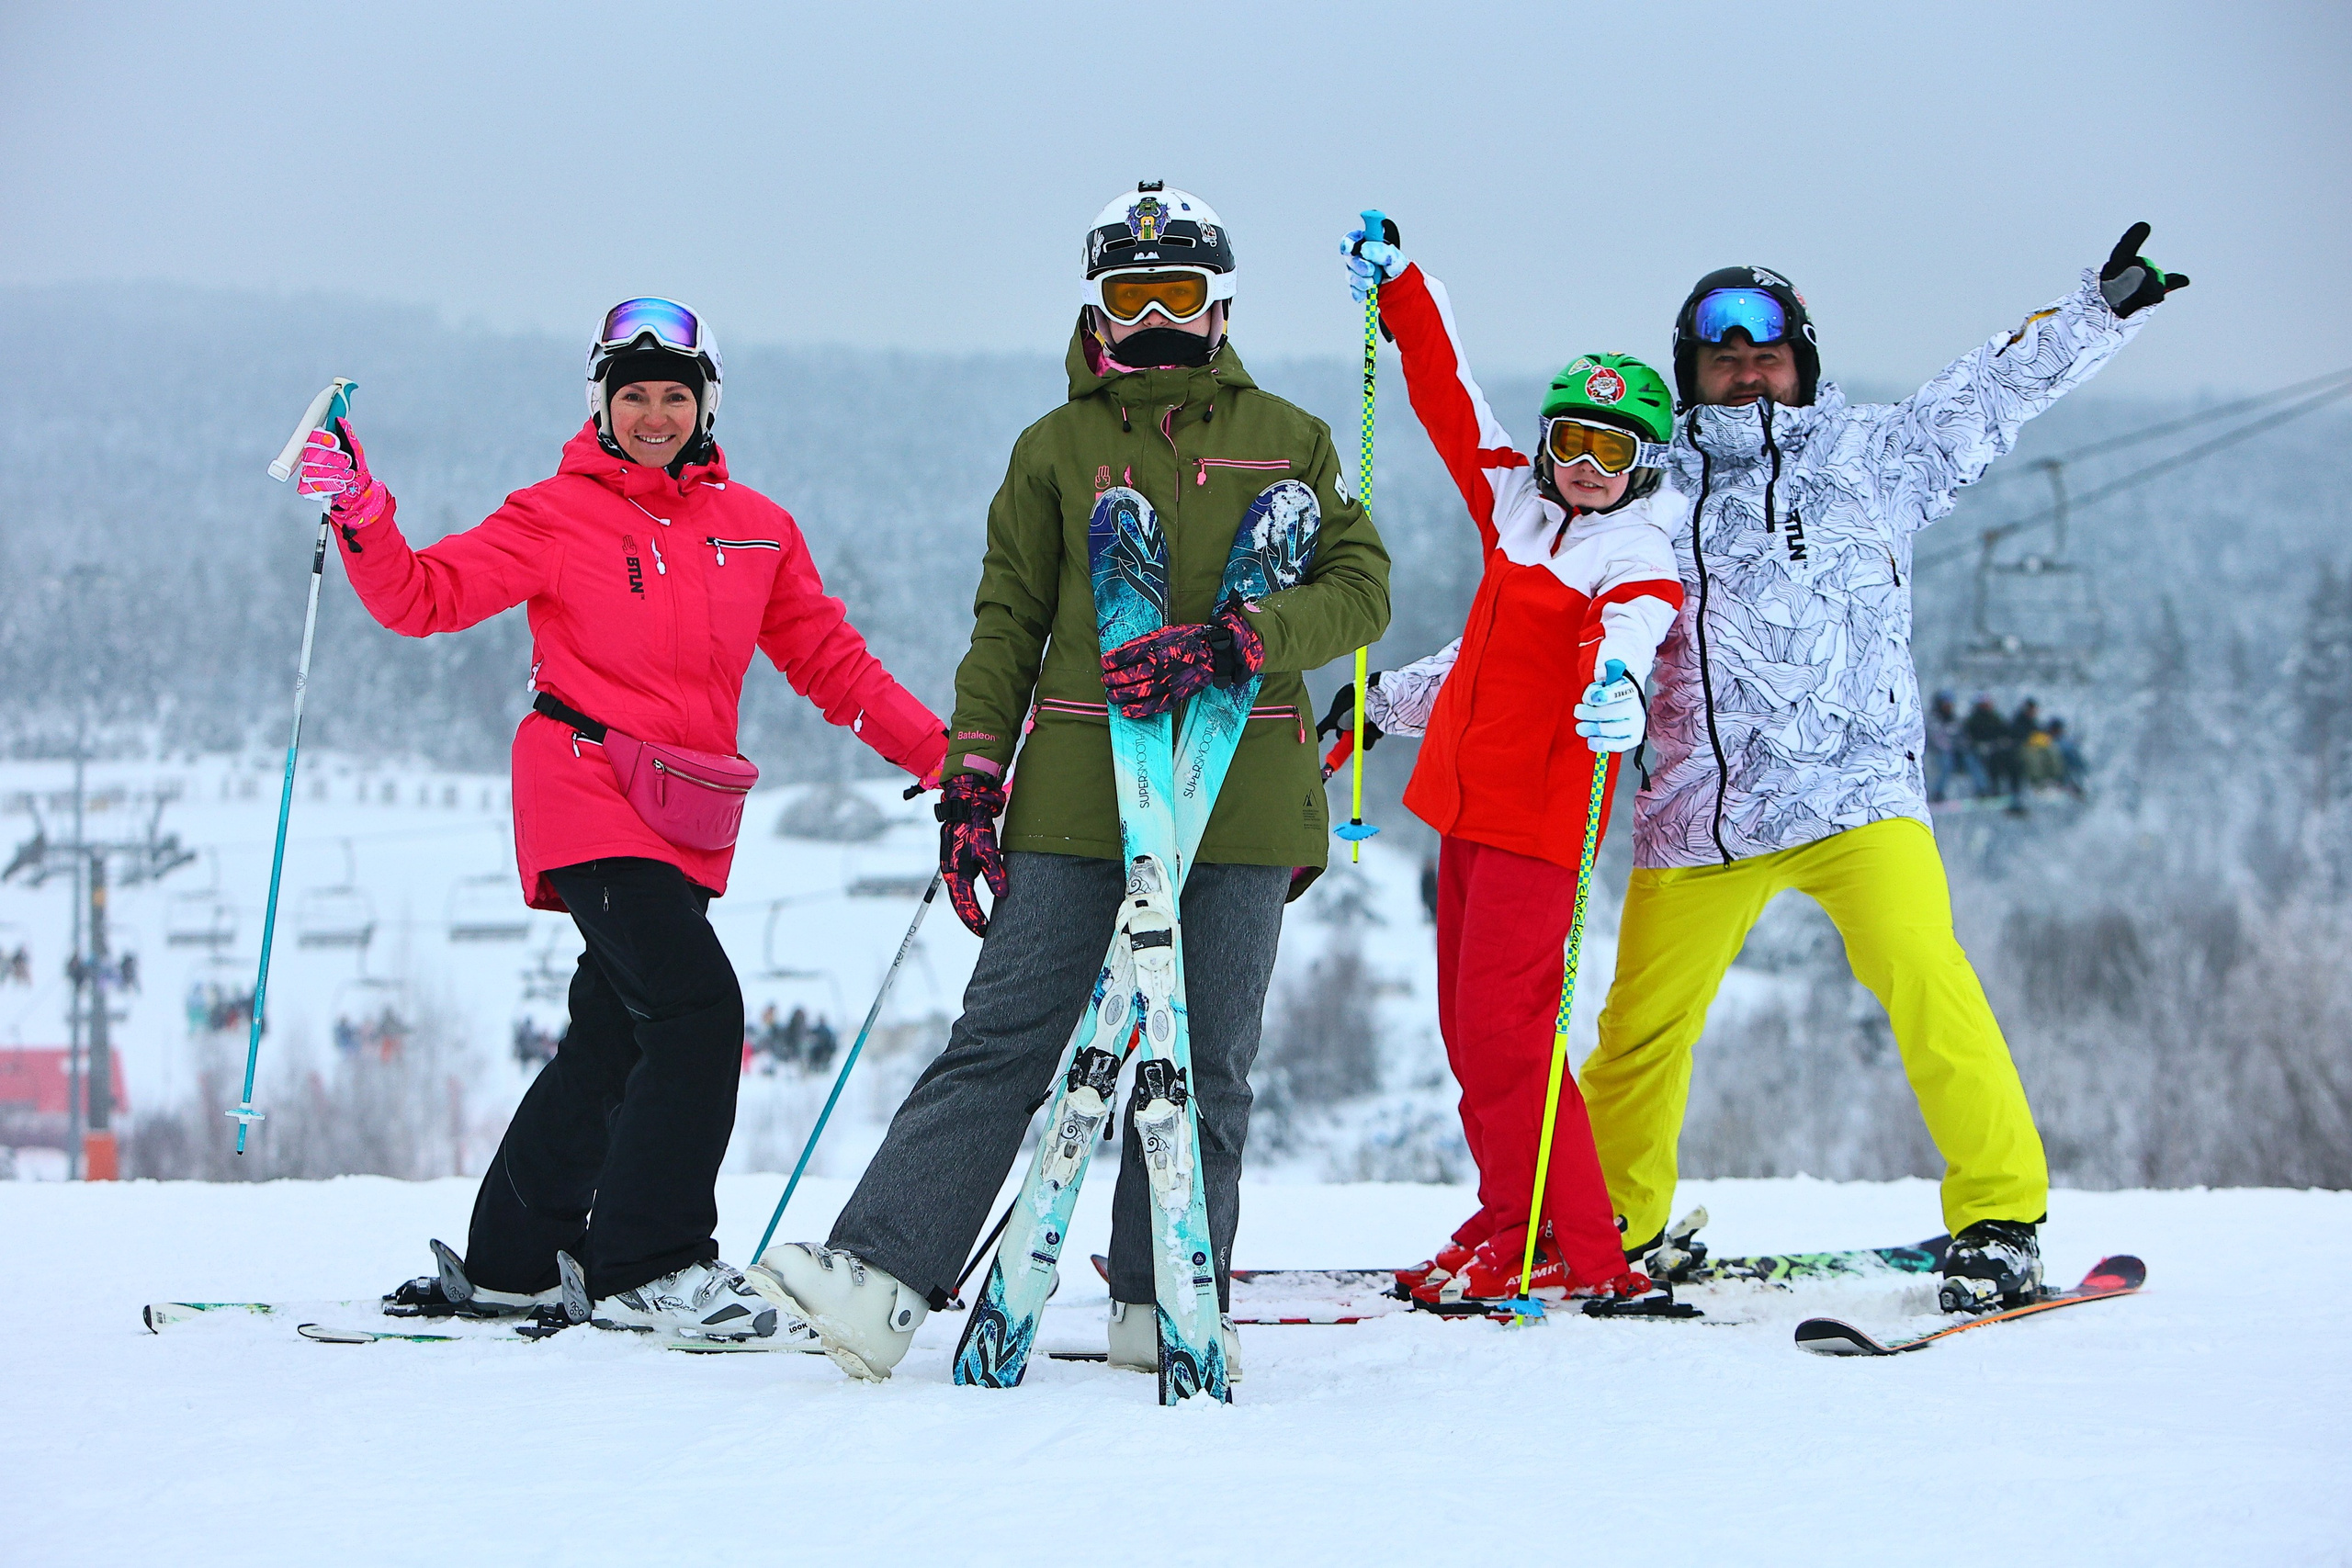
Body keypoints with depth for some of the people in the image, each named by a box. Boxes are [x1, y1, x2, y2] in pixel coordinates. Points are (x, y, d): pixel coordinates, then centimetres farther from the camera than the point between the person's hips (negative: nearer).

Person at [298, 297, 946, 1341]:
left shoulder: (756, 528, 12)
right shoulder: (557, 516, 0)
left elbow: (831, 663, 16)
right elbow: (428, 597, -1)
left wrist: (942, 754, 9)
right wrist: (364, 519, -17)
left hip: (688, 819, 6)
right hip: (586, 797, -6)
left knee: (614, 1040, 10)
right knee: (697, 1008, -19)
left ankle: (510, 1262, 23)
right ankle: (649, 1265, -12)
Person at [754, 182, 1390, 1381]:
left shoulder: (1289, 442, 11)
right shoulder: (1055, 450, 11)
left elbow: (1358, 591, 1)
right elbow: (1008, 625, 10)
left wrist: (1230, 642, -16)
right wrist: (969, 786, 1)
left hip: (1239, 795, 1)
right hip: (1077, 794, 0)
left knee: (1203, 1067, 4)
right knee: (1003, 1038, -8)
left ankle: (1163, 1304, 14)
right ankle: (881, 1277, -14)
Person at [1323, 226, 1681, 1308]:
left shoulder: (1639, 559, -9)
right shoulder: (1519, 503, 12)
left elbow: (1626, 628, -30)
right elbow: (1453, 403, 21)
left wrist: (1615, 685, -52)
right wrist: (1400, 294, 23)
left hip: (1542, 811, -8)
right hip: (1470, 794, 8)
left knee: (1501, 1024, -14)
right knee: (1469, 1026, 10)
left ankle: (1578, 1255, -12)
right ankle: (1511, 1229, 18)